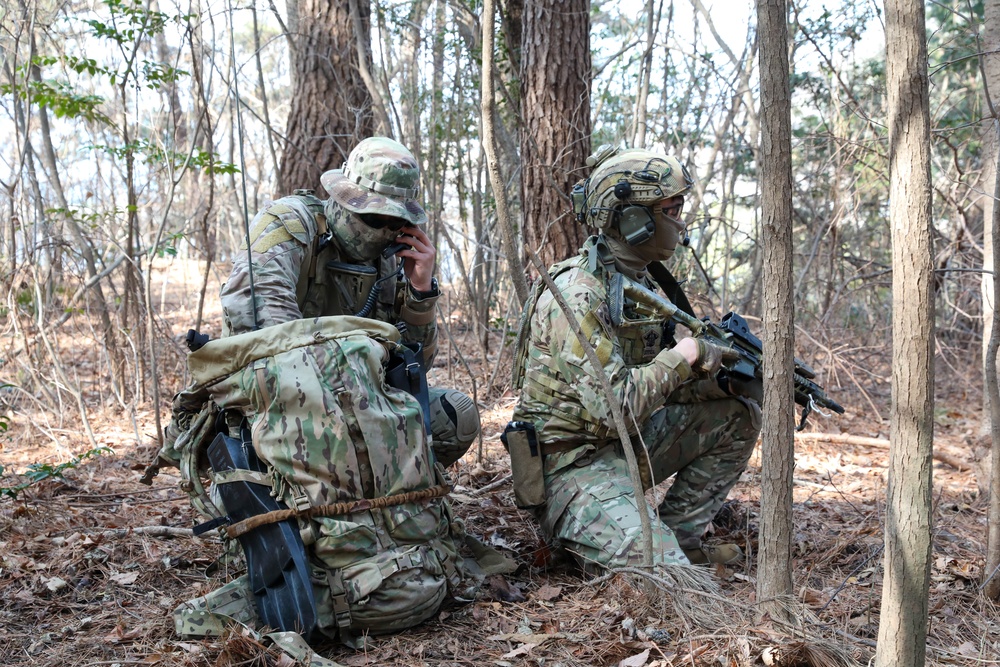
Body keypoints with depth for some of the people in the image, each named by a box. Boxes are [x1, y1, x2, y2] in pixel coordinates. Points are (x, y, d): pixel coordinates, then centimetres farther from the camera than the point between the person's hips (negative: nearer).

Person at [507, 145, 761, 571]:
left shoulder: (637, 282, 9)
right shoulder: (577, 295, -21)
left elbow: (666, 385, 11)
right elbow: (615, 407, -28)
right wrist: (681, 357, -15)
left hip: (622, 447, 10)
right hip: (570, 468, -10)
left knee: (738, 417, 9)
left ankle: (679, 536, 10)